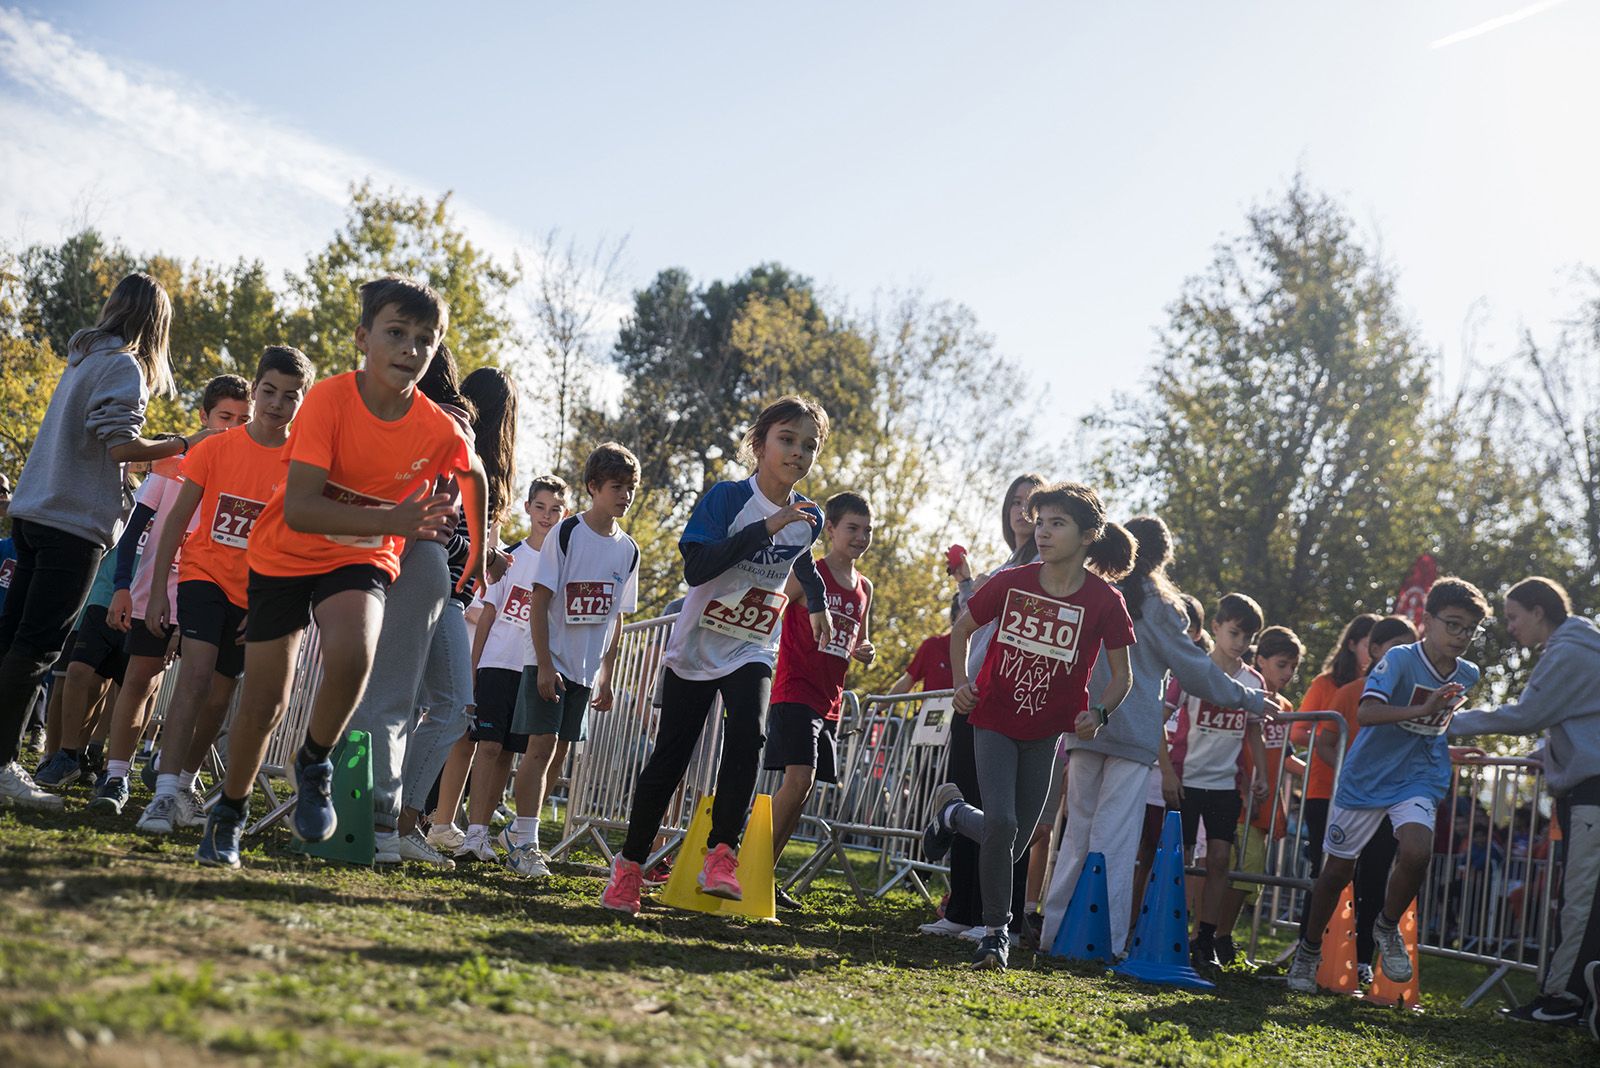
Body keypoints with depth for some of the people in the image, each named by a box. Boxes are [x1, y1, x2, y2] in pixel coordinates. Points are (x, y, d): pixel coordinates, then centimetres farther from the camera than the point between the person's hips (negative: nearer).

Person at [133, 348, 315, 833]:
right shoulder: (215, 449, -3)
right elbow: (177, 521, 0)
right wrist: (157, 592, -3)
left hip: (256, 594, 2)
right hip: (204, 574, -2)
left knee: (219, 697, 8)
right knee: (197, 670, -22)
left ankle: (183, 781, 28)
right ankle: (165, 792, -25)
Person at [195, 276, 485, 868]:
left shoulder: (440, 431, -16)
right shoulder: (329, 399, -24)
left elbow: (473, 474, 10)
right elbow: (299, 509, -32)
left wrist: (479, 549, 18)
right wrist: (391, 520, -42)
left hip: (361, 559, 1)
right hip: (286, 554, -1)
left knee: (353, 655, -31)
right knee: (265, 701, 4)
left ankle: (314, 763, -3)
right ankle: (228, 813, 31)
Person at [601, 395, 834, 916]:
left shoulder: (808, 518, 2)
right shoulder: (728, 497, -15)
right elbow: (696, 567, -30)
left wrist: (817, 603, 19)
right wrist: (767, 527, -31)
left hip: (752, 652, 3)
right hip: (696, 646, -3)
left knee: (746, 735, -25)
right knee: (670, 757, -1)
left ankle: (720, 855, -24)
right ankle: (629, 865, 15)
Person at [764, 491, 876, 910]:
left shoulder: (864, 589, 15)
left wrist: (863, 652, 6)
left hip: (829, 699, 7)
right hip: (795, 690, -7)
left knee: (803, 787, 6)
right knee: (799, 779, -19)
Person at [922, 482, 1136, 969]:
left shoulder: (1105, 601, -13)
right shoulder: (1011, 583, -10)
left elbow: (1121, 676, -3)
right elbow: (961, 630, 7)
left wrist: (1098, 713, -22)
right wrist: (962, 682, -7)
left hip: (1049, 732, 1)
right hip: (995, 721, -1)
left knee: (1012, 848, 6)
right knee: (1000, 822, -18)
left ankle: (952, 811, 38)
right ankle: (996, 930, 2)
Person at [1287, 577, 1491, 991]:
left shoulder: (1468, 675, 1)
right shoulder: (1400, 659, -17)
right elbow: (1366, 712, -33)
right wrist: (1423, 709, -39)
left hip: (1418, 781, 3)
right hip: (1365, 778, -3)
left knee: (1417, 851, -25)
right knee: (1339, 869, 7)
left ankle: (1388, 928, 2)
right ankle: (1308, 950, 28)